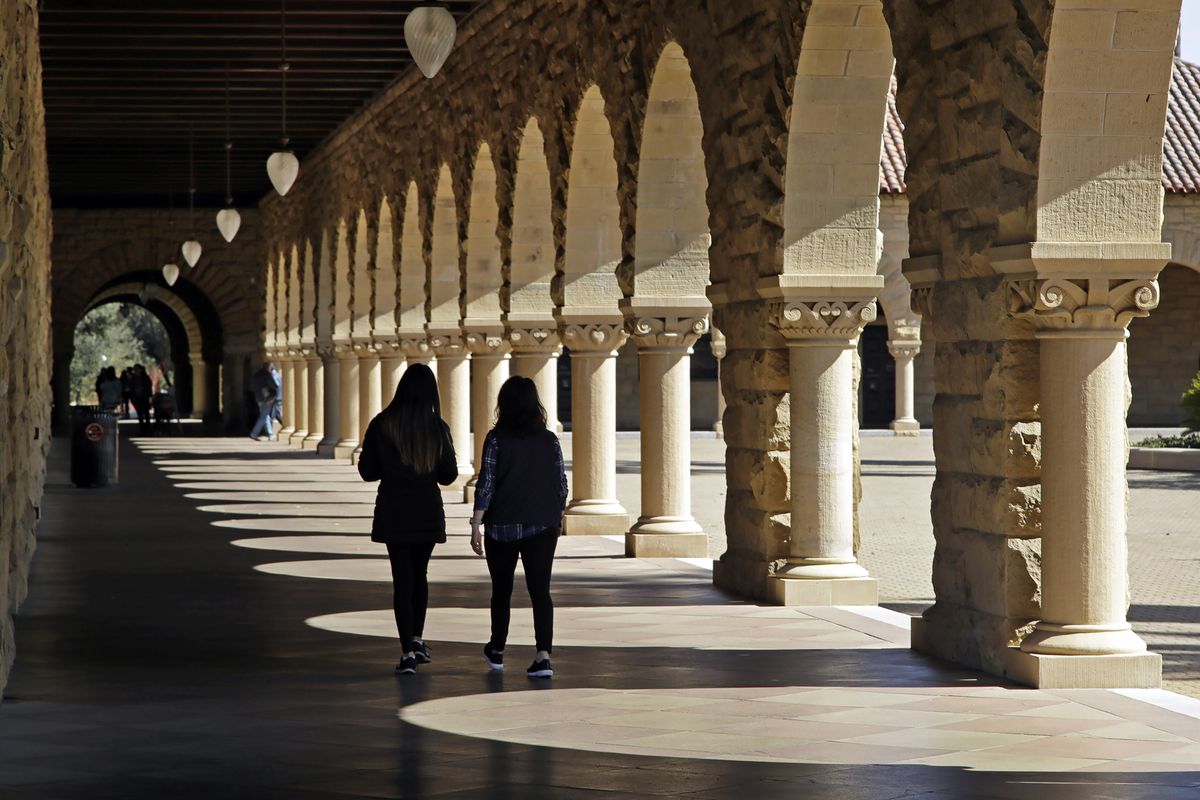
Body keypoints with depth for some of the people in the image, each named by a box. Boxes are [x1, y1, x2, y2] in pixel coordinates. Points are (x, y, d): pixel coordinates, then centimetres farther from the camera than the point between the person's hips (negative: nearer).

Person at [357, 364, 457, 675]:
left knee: (402, 578, 2)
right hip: (427, 511, 1)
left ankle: (408, 651, -5)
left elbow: (367, 471, -2)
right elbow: (448, 475, 1)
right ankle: (417, 639, 18)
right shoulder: (437, 427, -6)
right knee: (420, 573, 20)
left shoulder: (381, 424, -8)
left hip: (393, 511, -1)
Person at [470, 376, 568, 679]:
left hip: (503, 526, -1)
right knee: (540, 590, -2)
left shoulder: (497, 438, -7)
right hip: (543, 526, 1)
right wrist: (558, 518, 21)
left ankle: (497, 652, 29)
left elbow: (486, 483, -10)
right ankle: (543, 655, -17)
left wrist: (476, 525, -8)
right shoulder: (549, 440, 1)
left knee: (501, 589, 15)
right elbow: (561, 485, 5)